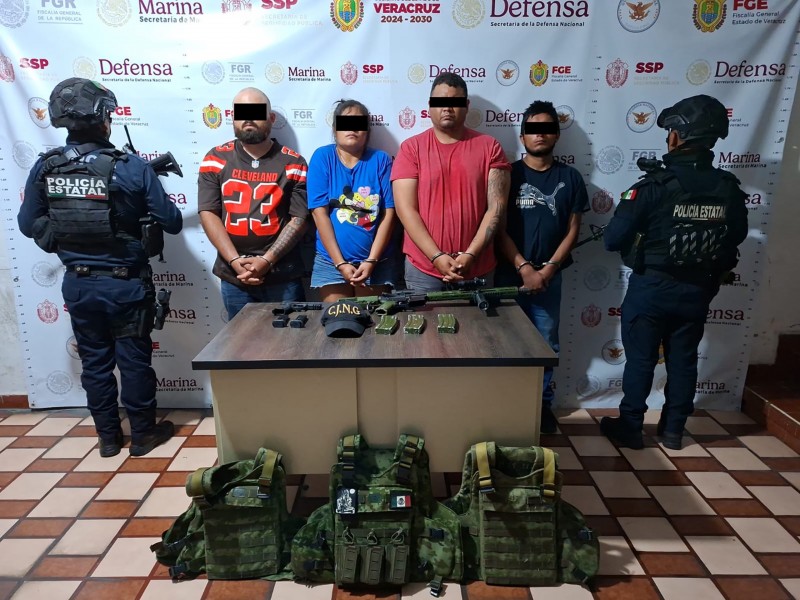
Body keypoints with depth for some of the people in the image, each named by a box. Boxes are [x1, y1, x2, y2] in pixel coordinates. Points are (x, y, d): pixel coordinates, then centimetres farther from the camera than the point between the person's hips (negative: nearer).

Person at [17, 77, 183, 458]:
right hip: (126, 284, -4)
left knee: (94, 361, 16)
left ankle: (108, 436, 30)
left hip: (78, 283, 4)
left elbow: (27, 225, 5)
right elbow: (172, 223, -12)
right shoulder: (131, 167, -17)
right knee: (134, 360, 10)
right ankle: (142, 434, 24)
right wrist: (144, 202, 9)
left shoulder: (44, 168, -4)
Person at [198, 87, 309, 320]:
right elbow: (208, 214, -1)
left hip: (283, 277, -1)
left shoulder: (293, 163, 1)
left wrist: (266, 260, -15)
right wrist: (235, 261, -13)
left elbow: (299, 220, -5)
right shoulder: (215, 160, 5)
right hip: (233, 277, 2)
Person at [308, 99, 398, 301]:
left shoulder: (381, 160, 2)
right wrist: (340, 263, -11)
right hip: (331, 262, 0)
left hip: (377, 262, 1)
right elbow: (320, 213, -6)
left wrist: (371, 260, -11)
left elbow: (388, 214, -3)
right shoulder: (322, 157, 0)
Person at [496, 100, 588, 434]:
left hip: (549, 275, 2)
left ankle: (543, 403, 22)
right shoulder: (509, 174, 1)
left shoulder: (570, 178, 6)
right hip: (510, 273, -1)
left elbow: (573, 229, 5)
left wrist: (548, 268, -7)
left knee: (546, 342, 8)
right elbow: (499, 228, -4)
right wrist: (524, 267, -12)